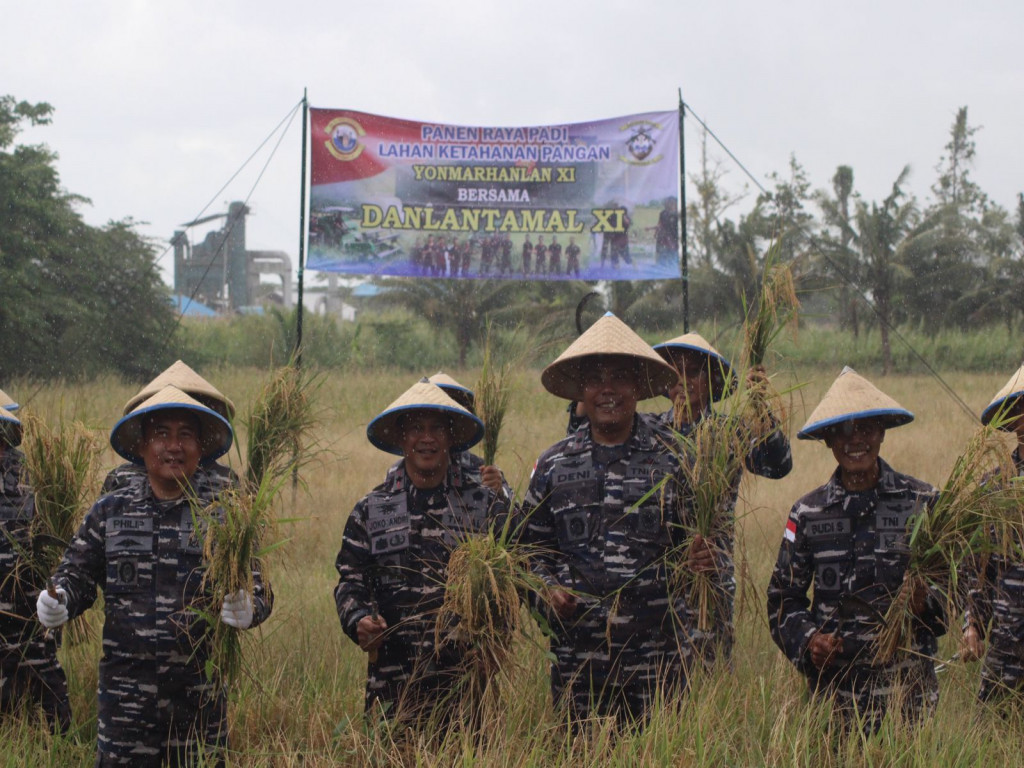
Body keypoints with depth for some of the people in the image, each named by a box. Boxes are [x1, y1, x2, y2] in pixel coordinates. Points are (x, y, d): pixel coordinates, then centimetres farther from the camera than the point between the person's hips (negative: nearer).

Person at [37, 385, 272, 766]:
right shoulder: (111, 511, 7)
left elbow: (257, 588, 3)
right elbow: (77, 575, 12)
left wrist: (247, 609, -20)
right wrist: (57, 601, -10)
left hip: (200, 693, -1)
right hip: (125, 690, 1)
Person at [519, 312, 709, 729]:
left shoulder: (672, 458, 3)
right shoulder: (554, 465, 7)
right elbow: (533, 546, 13)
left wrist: (698, 558, -13)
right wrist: (548, 589, -5)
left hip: (656, 652, -1)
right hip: (577, 653, 1)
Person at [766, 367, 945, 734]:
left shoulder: (922, 501, 3)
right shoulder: (808, 513, 5)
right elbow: (783, 596, 10)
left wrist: (927, 604, -12)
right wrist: (807, 638, -8)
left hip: (906, 679, -1)